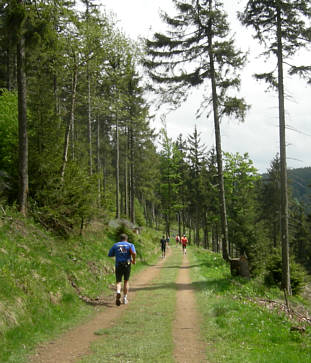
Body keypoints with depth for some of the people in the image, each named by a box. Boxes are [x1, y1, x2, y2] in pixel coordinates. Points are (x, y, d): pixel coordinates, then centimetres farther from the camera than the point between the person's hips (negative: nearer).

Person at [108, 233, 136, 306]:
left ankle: (118, 292, -26)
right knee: (126, 281, 18)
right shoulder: (130, 245, 3)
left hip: (118, 266, 0)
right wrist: (134, 260, 0)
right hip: (127, 265, 0)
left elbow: (109, 255, 12)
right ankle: (125, 298, 19)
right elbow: (133, 253, -16)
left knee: (118, 282, 6)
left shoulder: (115, 245, 10)